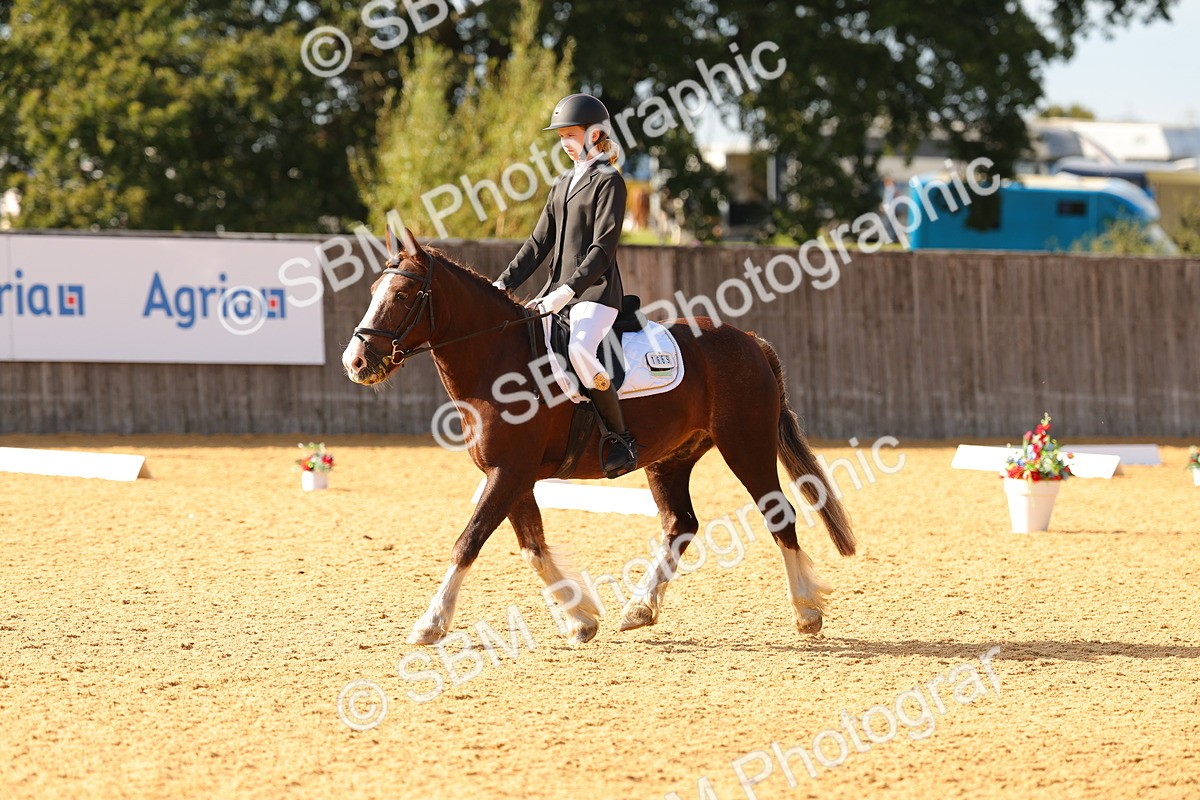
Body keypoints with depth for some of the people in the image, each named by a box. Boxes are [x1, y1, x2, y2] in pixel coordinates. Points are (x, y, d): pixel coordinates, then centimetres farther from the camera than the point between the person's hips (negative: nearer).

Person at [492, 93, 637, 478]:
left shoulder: (608, 182, -6)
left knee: (580, 350, -33)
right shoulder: (563, 184, 19)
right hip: (558, 289, 9)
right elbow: (540, 242, 18)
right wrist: (504, 283, 7)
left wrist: (569, 290, -24)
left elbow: (602, 249, -15)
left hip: (595, 291, -9)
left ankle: (621, 441, -20)